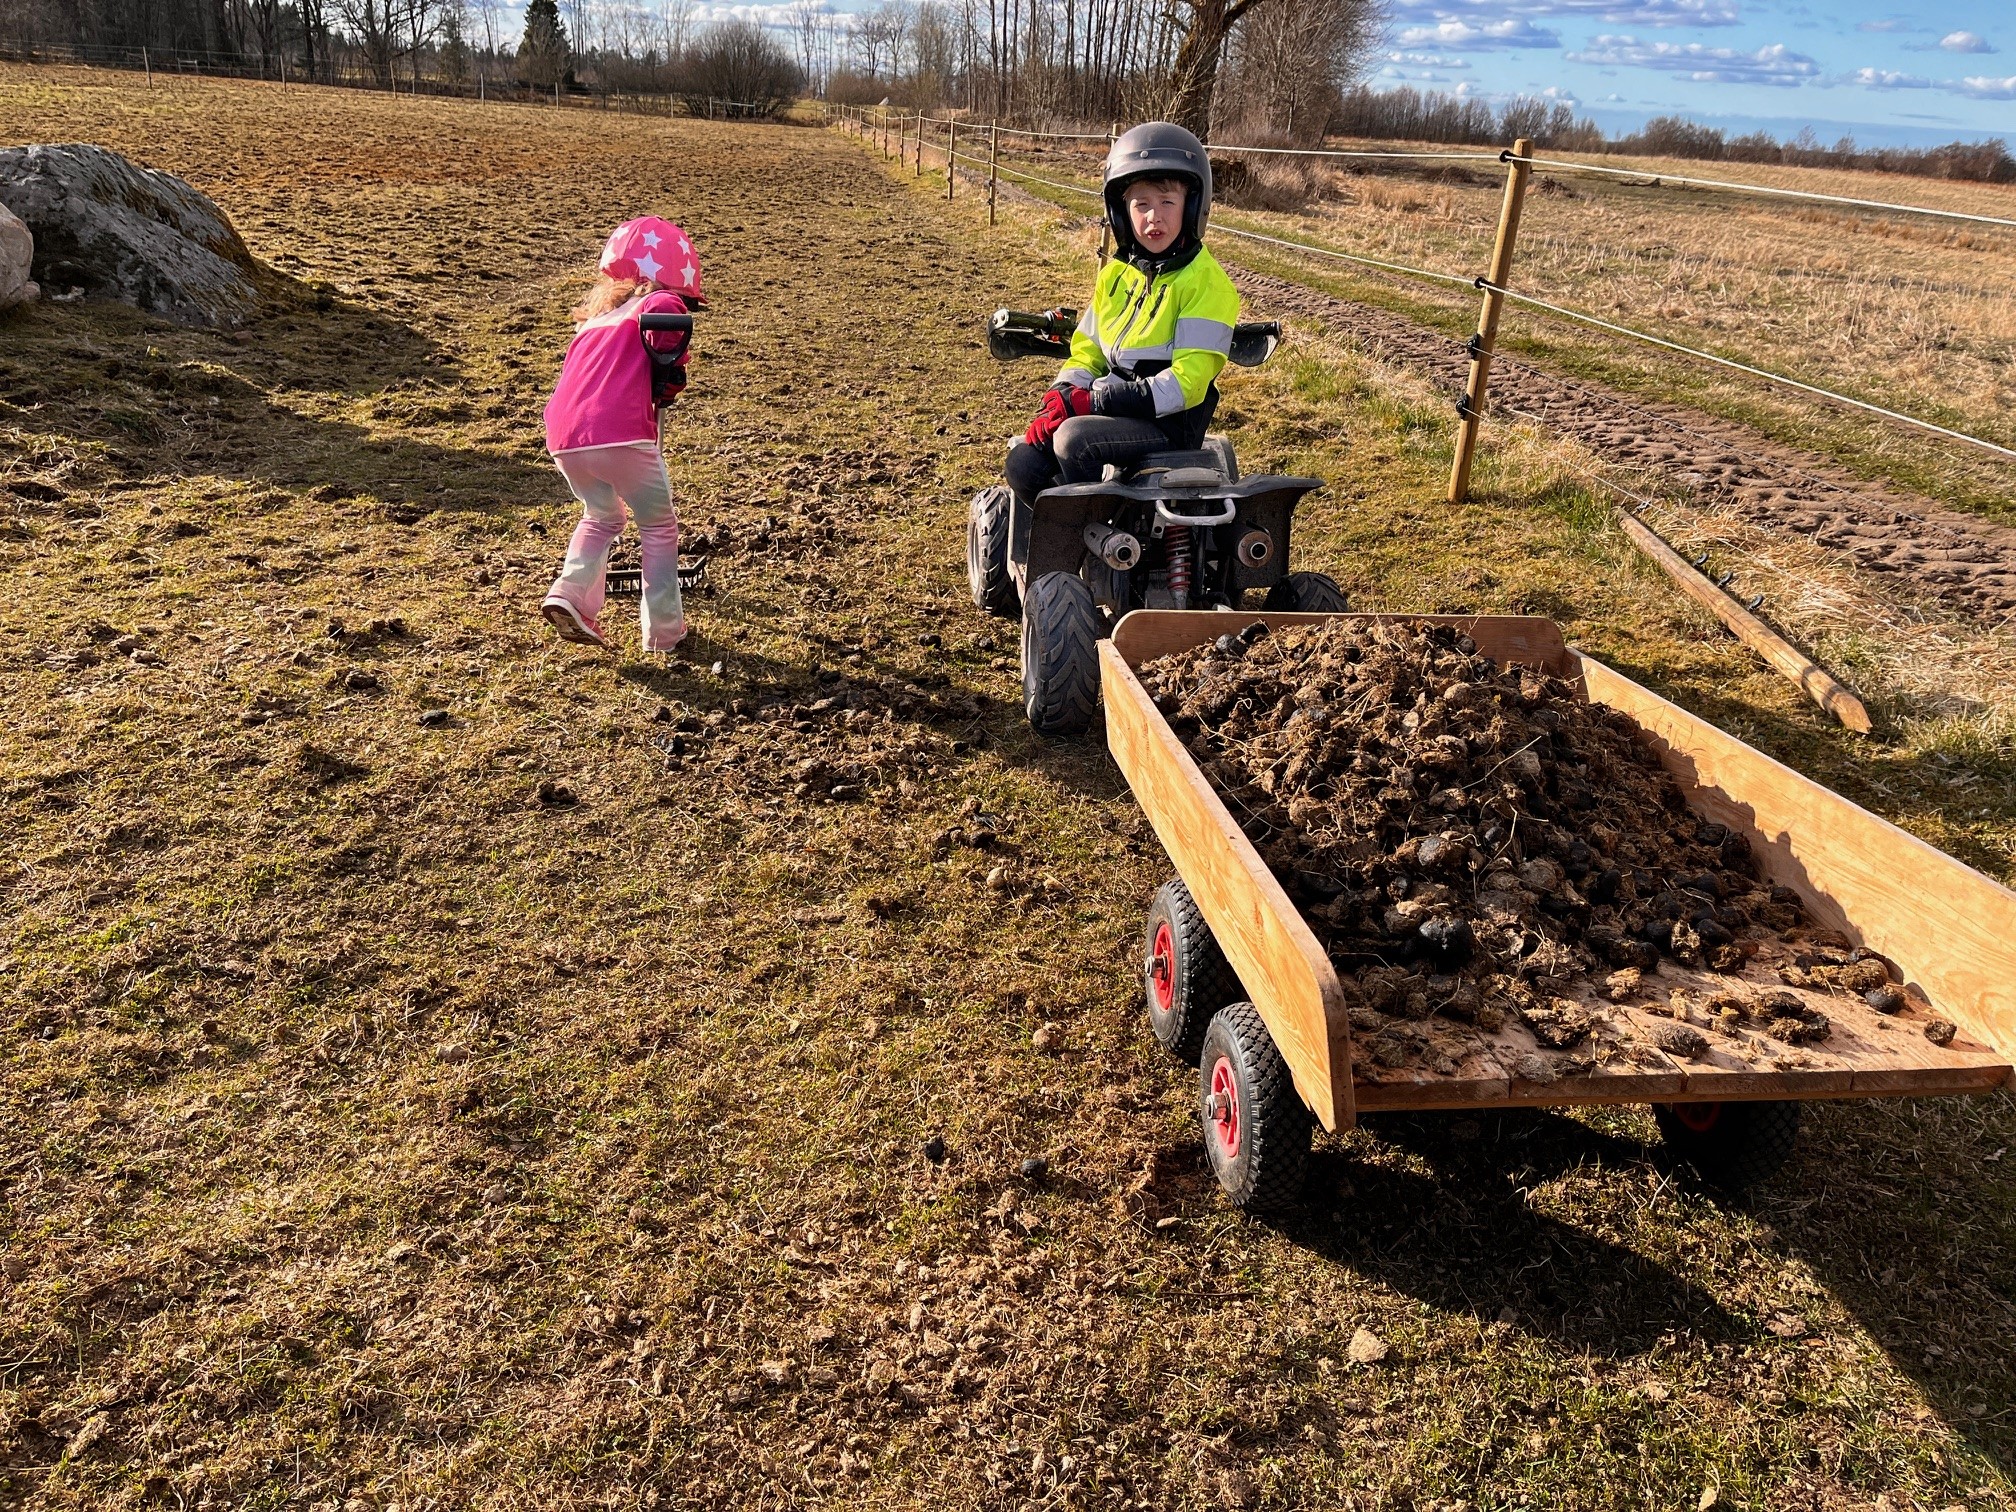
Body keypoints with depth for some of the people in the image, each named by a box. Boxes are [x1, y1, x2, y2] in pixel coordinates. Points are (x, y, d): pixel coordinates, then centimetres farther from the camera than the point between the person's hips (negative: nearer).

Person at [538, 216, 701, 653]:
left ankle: (569, 593, 12)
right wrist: (672, 374, -5)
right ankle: (664, 631, 18)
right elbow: (661, 319, -19)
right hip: (621, 433, -6)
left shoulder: (594, 314, 29)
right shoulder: (660, 302, 5)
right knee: (658, 527, 15)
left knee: (601, 517, 31)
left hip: (563, 438, 6)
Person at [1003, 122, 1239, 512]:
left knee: (1075, 438, -31)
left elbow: (1186, 382, -17)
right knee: (1023, 462, -13)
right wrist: (1060, 398, -7)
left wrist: (1093, 401, -21)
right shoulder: (1115, 273, 13)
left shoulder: (1204, 281, -9)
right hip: (1108, 409, 7)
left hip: (1169, 422, -7)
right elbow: (1087, 351, 17)